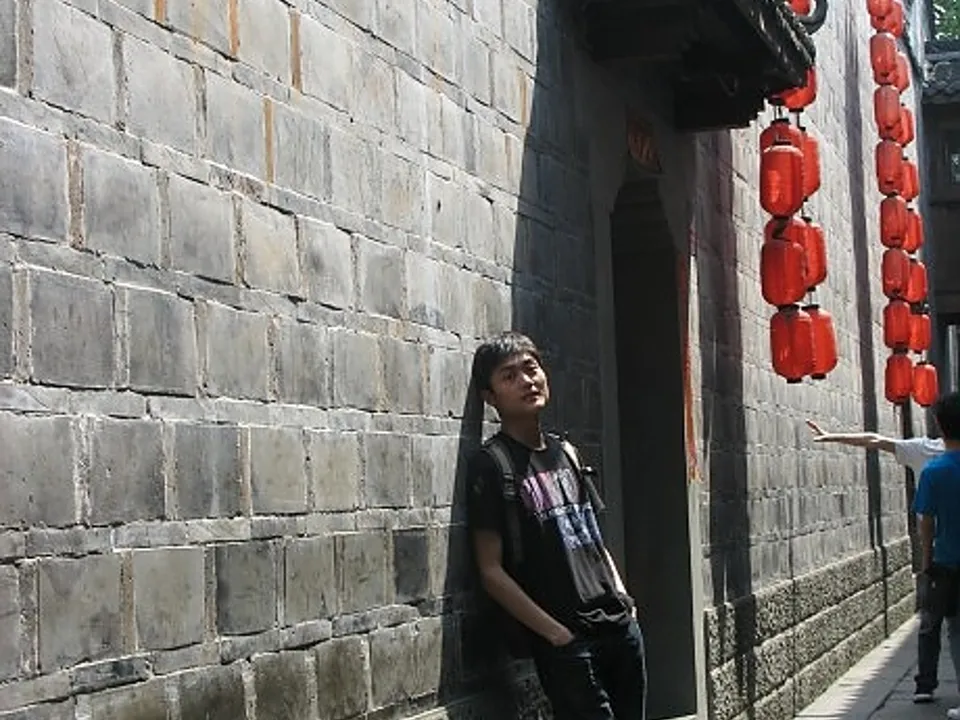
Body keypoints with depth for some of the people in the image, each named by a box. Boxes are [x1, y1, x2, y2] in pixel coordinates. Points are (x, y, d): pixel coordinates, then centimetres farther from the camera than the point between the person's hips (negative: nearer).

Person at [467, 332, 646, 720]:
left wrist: (623, 597, 8)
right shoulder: (491, 464, -6)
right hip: (566, 641, -6)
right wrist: (555, 633, -13)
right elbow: (491, 571, -10)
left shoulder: (566, 453, 13)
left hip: (620, 625, 6)